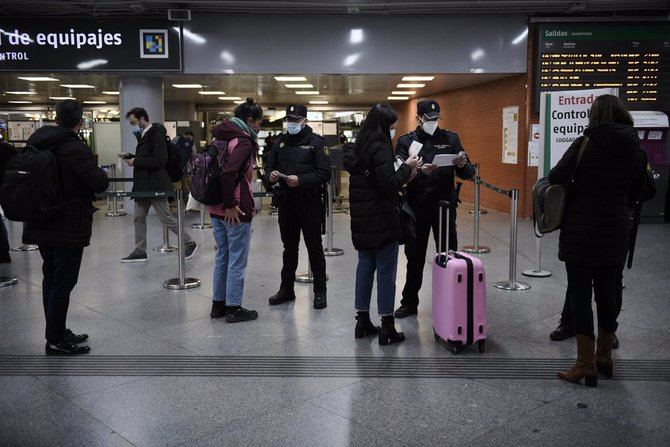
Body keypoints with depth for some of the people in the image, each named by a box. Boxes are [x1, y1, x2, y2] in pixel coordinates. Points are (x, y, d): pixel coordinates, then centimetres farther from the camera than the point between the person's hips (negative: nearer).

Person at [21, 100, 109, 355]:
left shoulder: (36, 143, 6)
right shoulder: (74, 148, -18)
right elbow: (100, 183, -19)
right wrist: (97, 170, 1)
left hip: (42, 226, 8)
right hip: (69, 227, -8)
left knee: (51, 280, 16)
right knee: (63, 283, -1)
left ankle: (57, 333, 27)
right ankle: (56, 341, 6)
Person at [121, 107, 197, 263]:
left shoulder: (156, 134, -14)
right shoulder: (143, 135, 15)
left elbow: (160, 161, -23)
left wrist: (136, 162, -20)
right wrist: (131, 157, 6)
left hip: (156, 185, -10)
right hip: (143, 185, 10)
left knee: (166, 218, -3)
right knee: (139, 218, 10)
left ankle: (189, 243, 10)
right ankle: (140, 252, 17)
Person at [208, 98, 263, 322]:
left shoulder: (222, 137, 13)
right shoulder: (243, 142, -14)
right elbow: (228, 172, -28)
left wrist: (222, 202, 15)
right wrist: (231, 205, -20)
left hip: (216, 209, 9)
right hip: (236, 211, -9)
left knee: (222, 257, 16)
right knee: (237, 261, 1)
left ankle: (218, 304, 24)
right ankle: (233, 308, 9)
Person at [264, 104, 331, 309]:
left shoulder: (316, 142, -5)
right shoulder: (280, 142, 10)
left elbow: (324, 173, -13)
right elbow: (269, 166, 14)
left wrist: (301, 180, -24)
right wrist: (271, 175, -9)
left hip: (310, 202, -5)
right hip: (286, 202, 5)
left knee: (314, 247, 4)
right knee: (289, 247, 15)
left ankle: (320, 291, 13)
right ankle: (286, 289, 26)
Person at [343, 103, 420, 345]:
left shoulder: (357, 148, 10)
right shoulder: (380, 149, -16)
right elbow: (389, 185, -21)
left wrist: (403, 171, 11)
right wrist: (407, 167, -7)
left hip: (361, 220, 8)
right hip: (382, 221, -8)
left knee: (365, 267, 14)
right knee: (386, 272, -1)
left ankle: (363, 321, 21)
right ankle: (387, 327, 6)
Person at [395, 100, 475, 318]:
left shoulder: (450, 139, 5)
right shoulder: (406, 141, 2)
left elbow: (468, 174, 2)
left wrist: (463, 165, -21)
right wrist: (419, 171, -28)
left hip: (445, 207, 1)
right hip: (417, 208, 0)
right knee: (415, 257, 8)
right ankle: (409, 303, 20)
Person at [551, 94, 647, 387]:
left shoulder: (585, 144, -10)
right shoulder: (636, 151, 3)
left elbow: (555, 178, -13)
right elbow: (633, 191, 10)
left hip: (581, 230, -5)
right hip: (616, 231, 5)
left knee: (580, 294, 1)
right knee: (606, 291, 16)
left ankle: (586, 365, 3)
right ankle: (604, 357, 28)